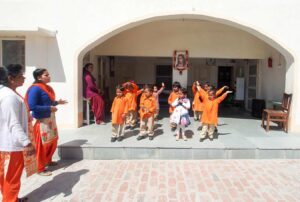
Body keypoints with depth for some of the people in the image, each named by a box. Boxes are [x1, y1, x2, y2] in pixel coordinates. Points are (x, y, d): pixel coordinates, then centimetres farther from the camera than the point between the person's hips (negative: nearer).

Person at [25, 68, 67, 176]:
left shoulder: (47, 87, 9)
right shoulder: (35, 89, -18)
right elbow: (32, 107, -24)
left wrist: (57, 102, 7)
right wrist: (49, 108, -22)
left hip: (50, 119, 9)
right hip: (41, 121, -9)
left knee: (53, 141, 20)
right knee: (42, 145, 1)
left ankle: (48, 160, 40)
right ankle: (40, 168, 16)